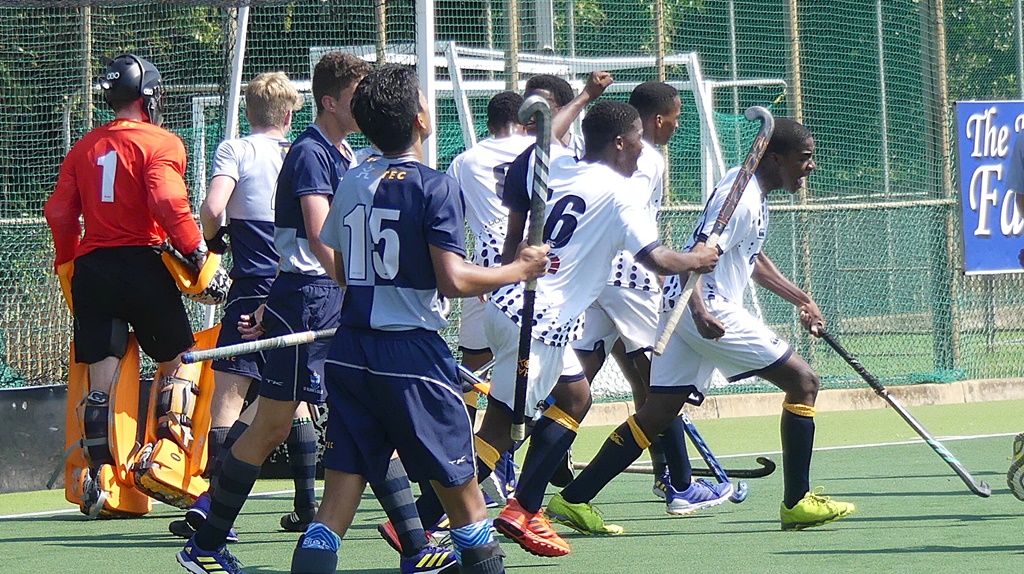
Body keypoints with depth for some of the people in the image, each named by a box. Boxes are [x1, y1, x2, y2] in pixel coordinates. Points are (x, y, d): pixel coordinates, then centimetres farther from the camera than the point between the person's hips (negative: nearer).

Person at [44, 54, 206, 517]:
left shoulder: (85, 148, 13)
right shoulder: (160, 144, -4)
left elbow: (58, 212, 10)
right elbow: (168, 203, -19)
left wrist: (68, 263, 21)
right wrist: (197, 252, -11)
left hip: (91, 269, 5)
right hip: (143, 262, -5)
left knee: (101, 379, 4)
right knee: (174, 360, 12)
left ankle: (97, 473, -1)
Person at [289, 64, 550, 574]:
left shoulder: (353, 183, 9)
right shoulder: (435, 187, -10)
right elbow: (452, 280, -17)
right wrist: (520, 269, -3)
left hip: (350, 353, 5)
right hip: (412, 352, -5)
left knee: (336, 505, 2)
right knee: (462, 492, 8)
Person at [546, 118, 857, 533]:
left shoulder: (753, 194, 17)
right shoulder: (741, 198, -16)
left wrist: (800, 299, 34)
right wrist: (699, 310, -41)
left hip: (698, 310, 10)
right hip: (712, 311, -10)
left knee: (659, 413, 7)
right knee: (802, 381, -3)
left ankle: (573, 499, 3)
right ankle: (797, 503, 0)